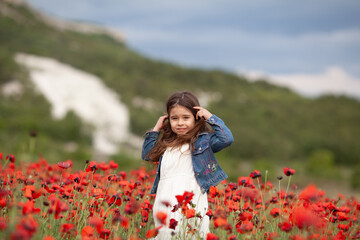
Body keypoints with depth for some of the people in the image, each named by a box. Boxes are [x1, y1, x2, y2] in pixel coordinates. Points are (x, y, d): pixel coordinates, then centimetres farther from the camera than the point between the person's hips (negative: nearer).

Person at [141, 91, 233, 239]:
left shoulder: (202, 140, 6)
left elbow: (226, 139, -8)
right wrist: (155, 130, 28)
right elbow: (147, 155, 35)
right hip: (164, 202, 5)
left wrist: (210, 117, 2)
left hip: (190, 201, -5)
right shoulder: (166, 143, 23)